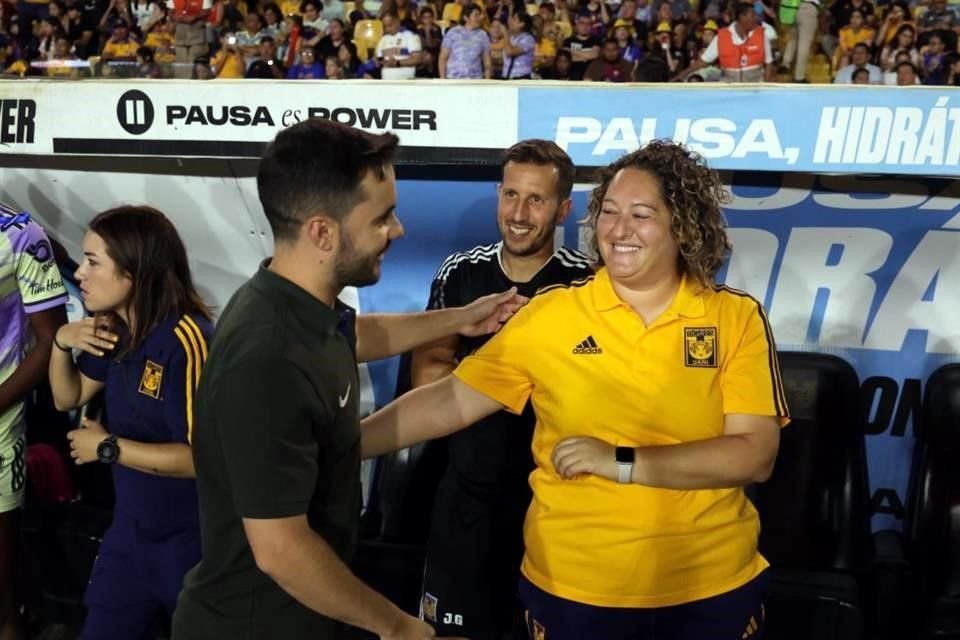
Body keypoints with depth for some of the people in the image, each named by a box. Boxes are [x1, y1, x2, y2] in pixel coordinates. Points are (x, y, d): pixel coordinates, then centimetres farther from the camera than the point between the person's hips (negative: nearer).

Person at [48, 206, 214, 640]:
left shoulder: (186, 341, -26)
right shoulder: (117, 329, 0)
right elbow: (68, 398, 13)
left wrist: (108, 448, -20)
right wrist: (61, 342, -5)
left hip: (190, 540, -8)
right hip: (129, 528, 8)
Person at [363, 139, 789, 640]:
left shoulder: (738, 318, -6)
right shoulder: (548, 315, -5)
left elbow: (755, 456, -12)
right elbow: (450, 401, -4)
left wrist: (621, 462, -20)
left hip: (713, 586, 0)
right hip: (573, 586, 0)